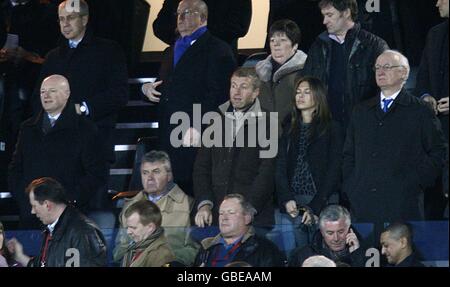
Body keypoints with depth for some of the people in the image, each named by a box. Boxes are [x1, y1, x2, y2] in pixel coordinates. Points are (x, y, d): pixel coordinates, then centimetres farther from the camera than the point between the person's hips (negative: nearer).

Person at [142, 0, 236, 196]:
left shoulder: (217, 50, -3)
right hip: (168, 135, 7)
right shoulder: (172, 51, 25)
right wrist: (147, 89, 9)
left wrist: (197, 128, -20)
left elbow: (218, 92, -13)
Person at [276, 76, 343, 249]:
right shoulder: (289, 129, 15)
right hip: (291, 205, 3)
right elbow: (280, 168, 8)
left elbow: (333, 171, -3)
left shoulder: (332, 129, 3)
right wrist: (286, 199, -8)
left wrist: (315, 207, -11)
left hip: (322, 202, -3)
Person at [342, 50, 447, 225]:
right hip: (363, 202, 4)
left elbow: (438, 153, 2)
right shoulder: (361, 111, 19)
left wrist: (416, 183, -6)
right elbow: (349, 154, 20)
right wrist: (349, 189, 8)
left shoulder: (420, 111, 5)